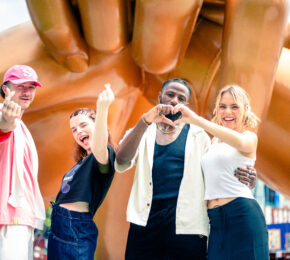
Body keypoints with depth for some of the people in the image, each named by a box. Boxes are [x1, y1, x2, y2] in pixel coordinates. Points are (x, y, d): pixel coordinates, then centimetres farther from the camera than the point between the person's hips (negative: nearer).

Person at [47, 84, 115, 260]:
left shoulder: (104, 155, -9)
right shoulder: (83, 161, 19)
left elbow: (98, 148, -35)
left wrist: (102, 108, -46)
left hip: (76, 228, -9)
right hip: (59, 225, 9)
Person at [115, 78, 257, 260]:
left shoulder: (197, 135, 13)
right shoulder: (142, 132, 13)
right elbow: (121, 163, -5)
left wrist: (244, 178, -9)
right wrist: (145, 121, -18)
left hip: (187, 224, -1)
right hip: (145, 223, 1)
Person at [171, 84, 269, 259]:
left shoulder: (250, 137, 0)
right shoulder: (214, 141, 19)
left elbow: (239, 142, -25)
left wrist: (195, 119, -32)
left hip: (242, 215, -6)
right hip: (215, 219, 6)